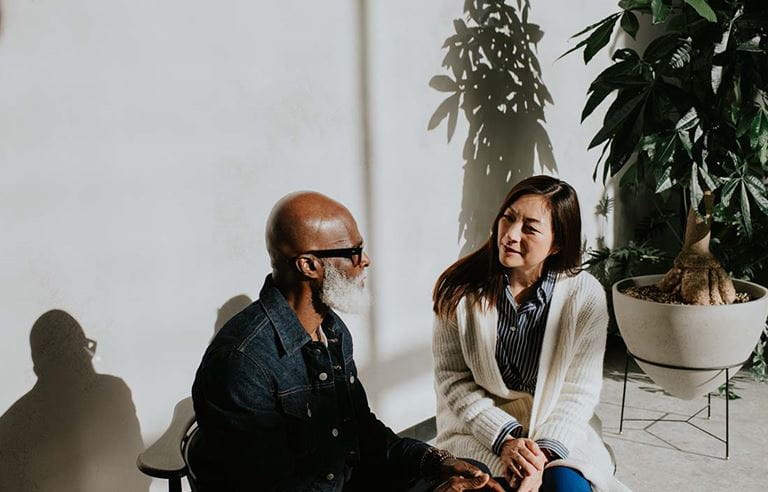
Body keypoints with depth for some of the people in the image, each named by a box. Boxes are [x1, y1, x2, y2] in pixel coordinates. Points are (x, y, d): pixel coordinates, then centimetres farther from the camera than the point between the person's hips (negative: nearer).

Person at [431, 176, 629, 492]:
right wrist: (505, 439, -18)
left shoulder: (585, 295, -8)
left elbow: (578, 392, -8)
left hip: (557, 431, 1)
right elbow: (451, 377, -6)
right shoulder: (461, 289, -8)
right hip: (479, 428, 0)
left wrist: (544, 454, -23)